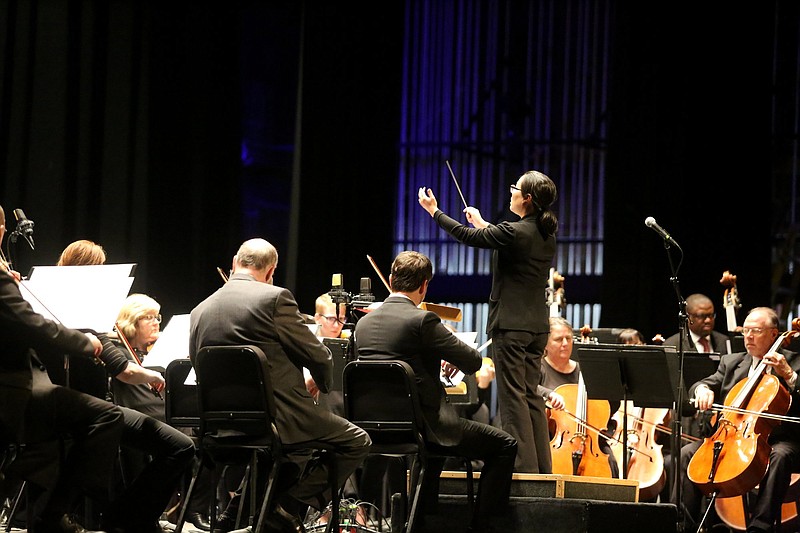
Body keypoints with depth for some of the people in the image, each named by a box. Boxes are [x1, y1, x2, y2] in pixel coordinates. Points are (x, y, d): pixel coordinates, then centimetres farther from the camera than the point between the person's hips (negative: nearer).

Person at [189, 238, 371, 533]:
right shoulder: (275, 298, -11)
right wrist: (322, 383, 15)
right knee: (356, 441, 10)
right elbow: (317, 356, -8)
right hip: (280, 417, -7)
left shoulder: (200, 311, 7)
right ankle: (291, 504, -1)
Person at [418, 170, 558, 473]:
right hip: (537, 325, 8)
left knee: (512, 394, -4)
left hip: (511, 324, -8)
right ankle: (541, 466, 12)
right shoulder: (547, 234, 7)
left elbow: (468, 237, -6)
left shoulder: (514, 232, -16)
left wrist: (434, 211, 7)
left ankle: (523, 464, -6)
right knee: (531, 394, 13)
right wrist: (481, 223, 37)